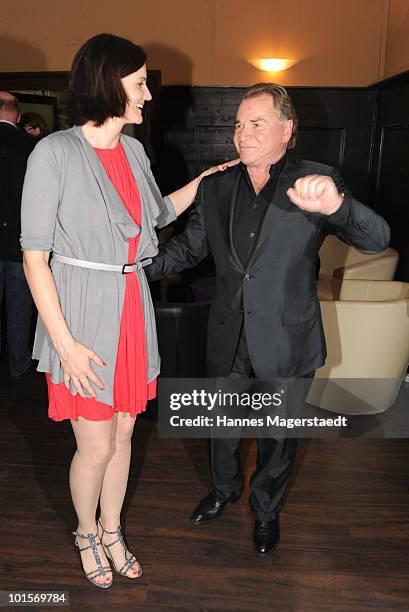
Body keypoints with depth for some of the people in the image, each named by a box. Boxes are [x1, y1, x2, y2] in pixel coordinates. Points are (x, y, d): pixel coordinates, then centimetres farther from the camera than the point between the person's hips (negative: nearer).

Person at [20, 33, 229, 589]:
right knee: (96, 447, 6)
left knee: (123, 435, 17)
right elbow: (34, 257, -13)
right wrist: (66, 344, -16)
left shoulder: (133, 150, 6)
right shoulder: (55, 153, -14)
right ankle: (87, 534, 38)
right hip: (82, 315, -6)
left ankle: (112, 531, 41)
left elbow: (159, 213, 24)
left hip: (132, 310, 6)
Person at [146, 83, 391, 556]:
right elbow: (188, 247, 7)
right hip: (228, 340, 3)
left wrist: (335, 204, -41)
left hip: (286, 343, -3)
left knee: (277, 434, 18)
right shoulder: (216, 187, 1)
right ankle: (224, 488, 53)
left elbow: (377, 239, -20)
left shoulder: (316, 183, -10)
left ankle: (266, 510, 46)